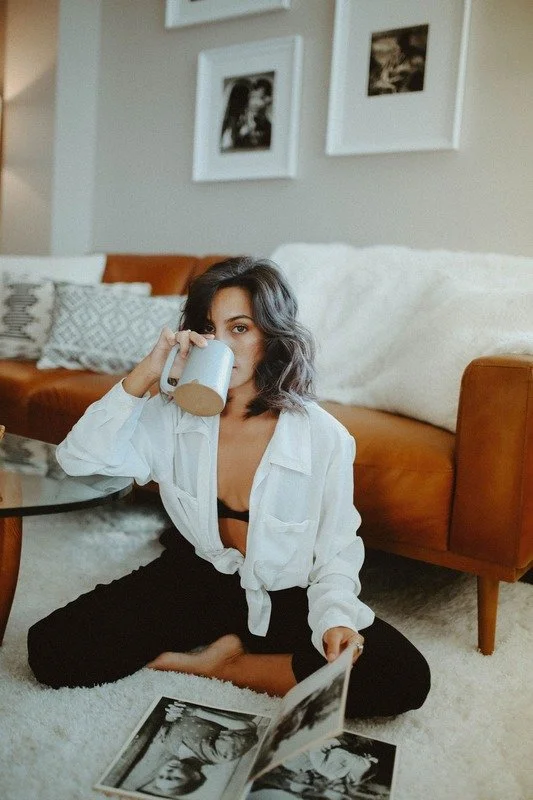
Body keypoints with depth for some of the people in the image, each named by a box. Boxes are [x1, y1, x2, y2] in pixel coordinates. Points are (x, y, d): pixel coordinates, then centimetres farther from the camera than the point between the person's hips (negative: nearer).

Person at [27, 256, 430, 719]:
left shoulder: (325, 437, -17)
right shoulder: (173, 414, -10)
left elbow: (335, 553, -9)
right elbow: (78, 458, -15)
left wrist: (334, 619, -29)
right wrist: (143, 376, -25)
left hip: (286, 596, 0)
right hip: (194, 579, 1)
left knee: (403, 680, -23)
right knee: (52, 650, -15)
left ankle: (214, 663, -7)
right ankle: (230, 644, 0)